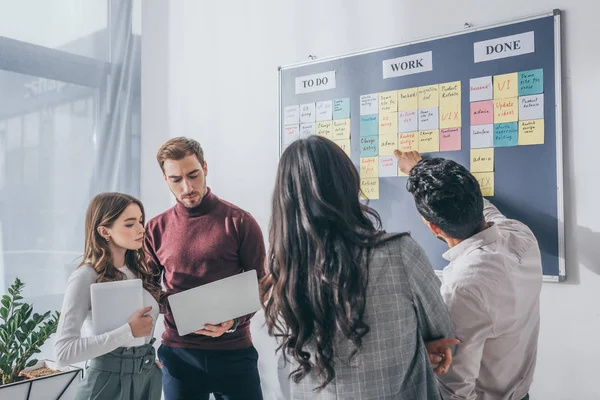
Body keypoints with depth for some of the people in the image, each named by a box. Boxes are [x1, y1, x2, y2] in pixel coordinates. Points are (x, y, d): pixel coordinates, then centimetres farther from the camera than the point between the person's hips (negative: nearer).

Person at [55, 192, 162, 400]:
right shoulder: (86, 277, -17)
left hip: (149, 377, 6)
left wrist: (151, 358, 3)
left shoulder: (139, 270, 2)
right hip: (110, 381, -6)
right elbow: (64, 352, -23)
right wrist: (129, 331, -24)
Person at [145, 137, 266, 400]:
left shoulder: (239, 221, -4)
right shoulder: (156, 229, 4)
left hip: (233, 352, -2)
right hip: (178, 353, 2)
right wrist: (170, 305, -9)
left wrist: (234, 321, -18)